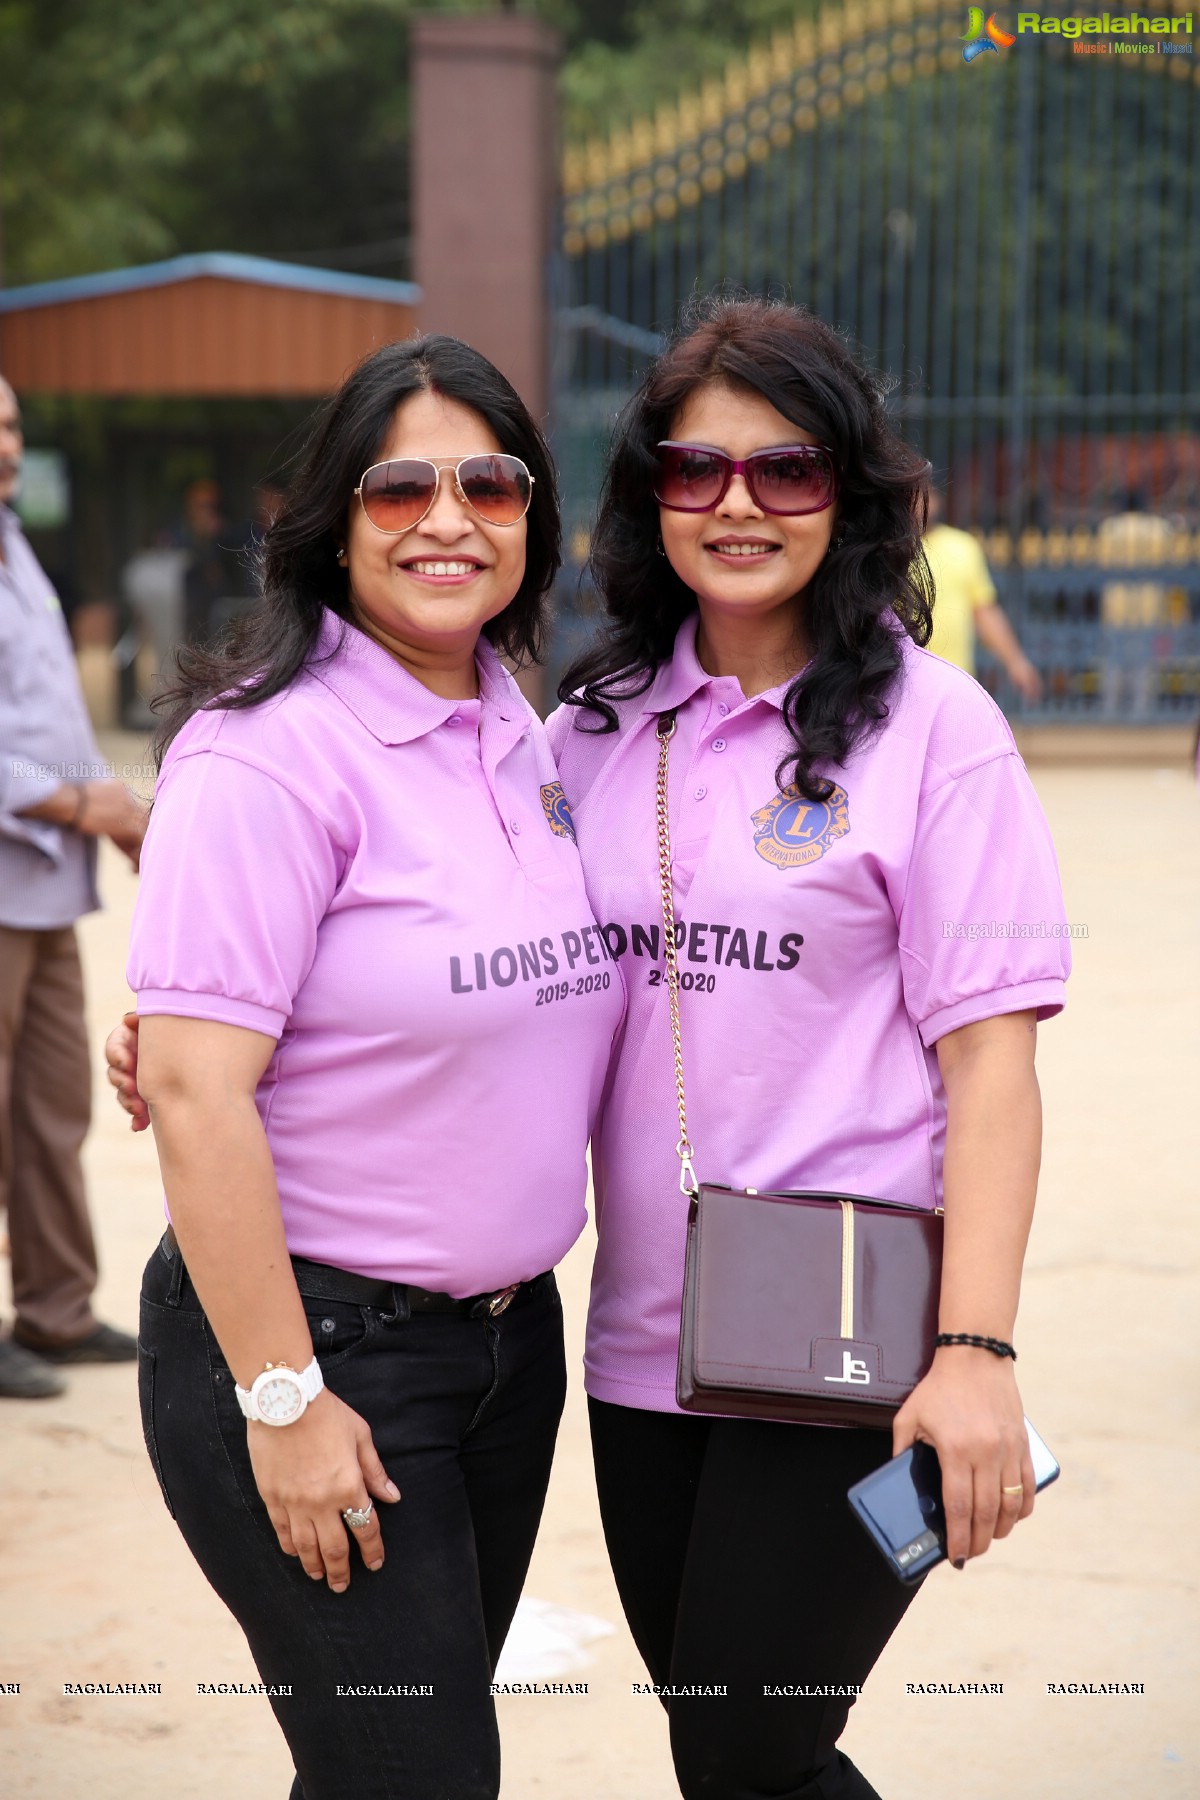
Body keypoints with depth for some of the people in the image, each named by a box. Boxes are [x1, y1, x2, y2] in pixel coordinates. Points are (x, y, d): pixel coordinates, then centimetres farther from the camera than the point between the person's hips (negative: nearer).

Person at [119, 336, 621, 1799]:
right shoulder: (275, 750, -16)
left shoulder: (527, 741, 8)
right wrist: (280, 1401, -21)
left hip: (508, 1335, 8)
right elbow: (193, 1087, -21)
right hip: (310, 1336, -8)